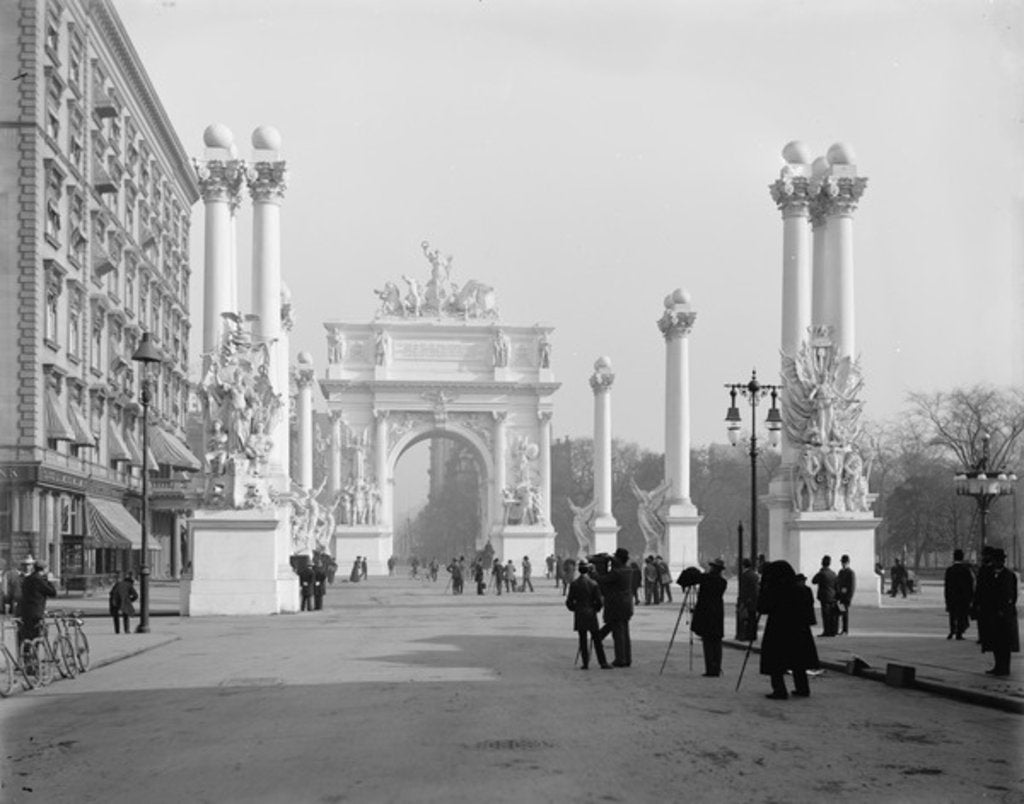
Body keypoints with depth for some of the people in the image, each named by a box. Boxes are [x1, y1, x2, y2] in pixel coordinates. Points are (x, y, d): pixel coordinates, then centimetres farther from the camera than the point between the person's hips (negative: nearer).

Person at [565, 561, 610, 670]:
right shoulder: (593, 584, -8)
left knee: (583, 640, 7)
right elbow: (599, 602, -7)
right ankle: (603, 663, 1)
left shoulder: (574, 584, -4)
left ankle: (585, 663, 5)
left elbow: (569, 602, -3)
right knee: (597, 639, 3)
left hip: (579, 616, 1)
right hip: (591, 615, -1)